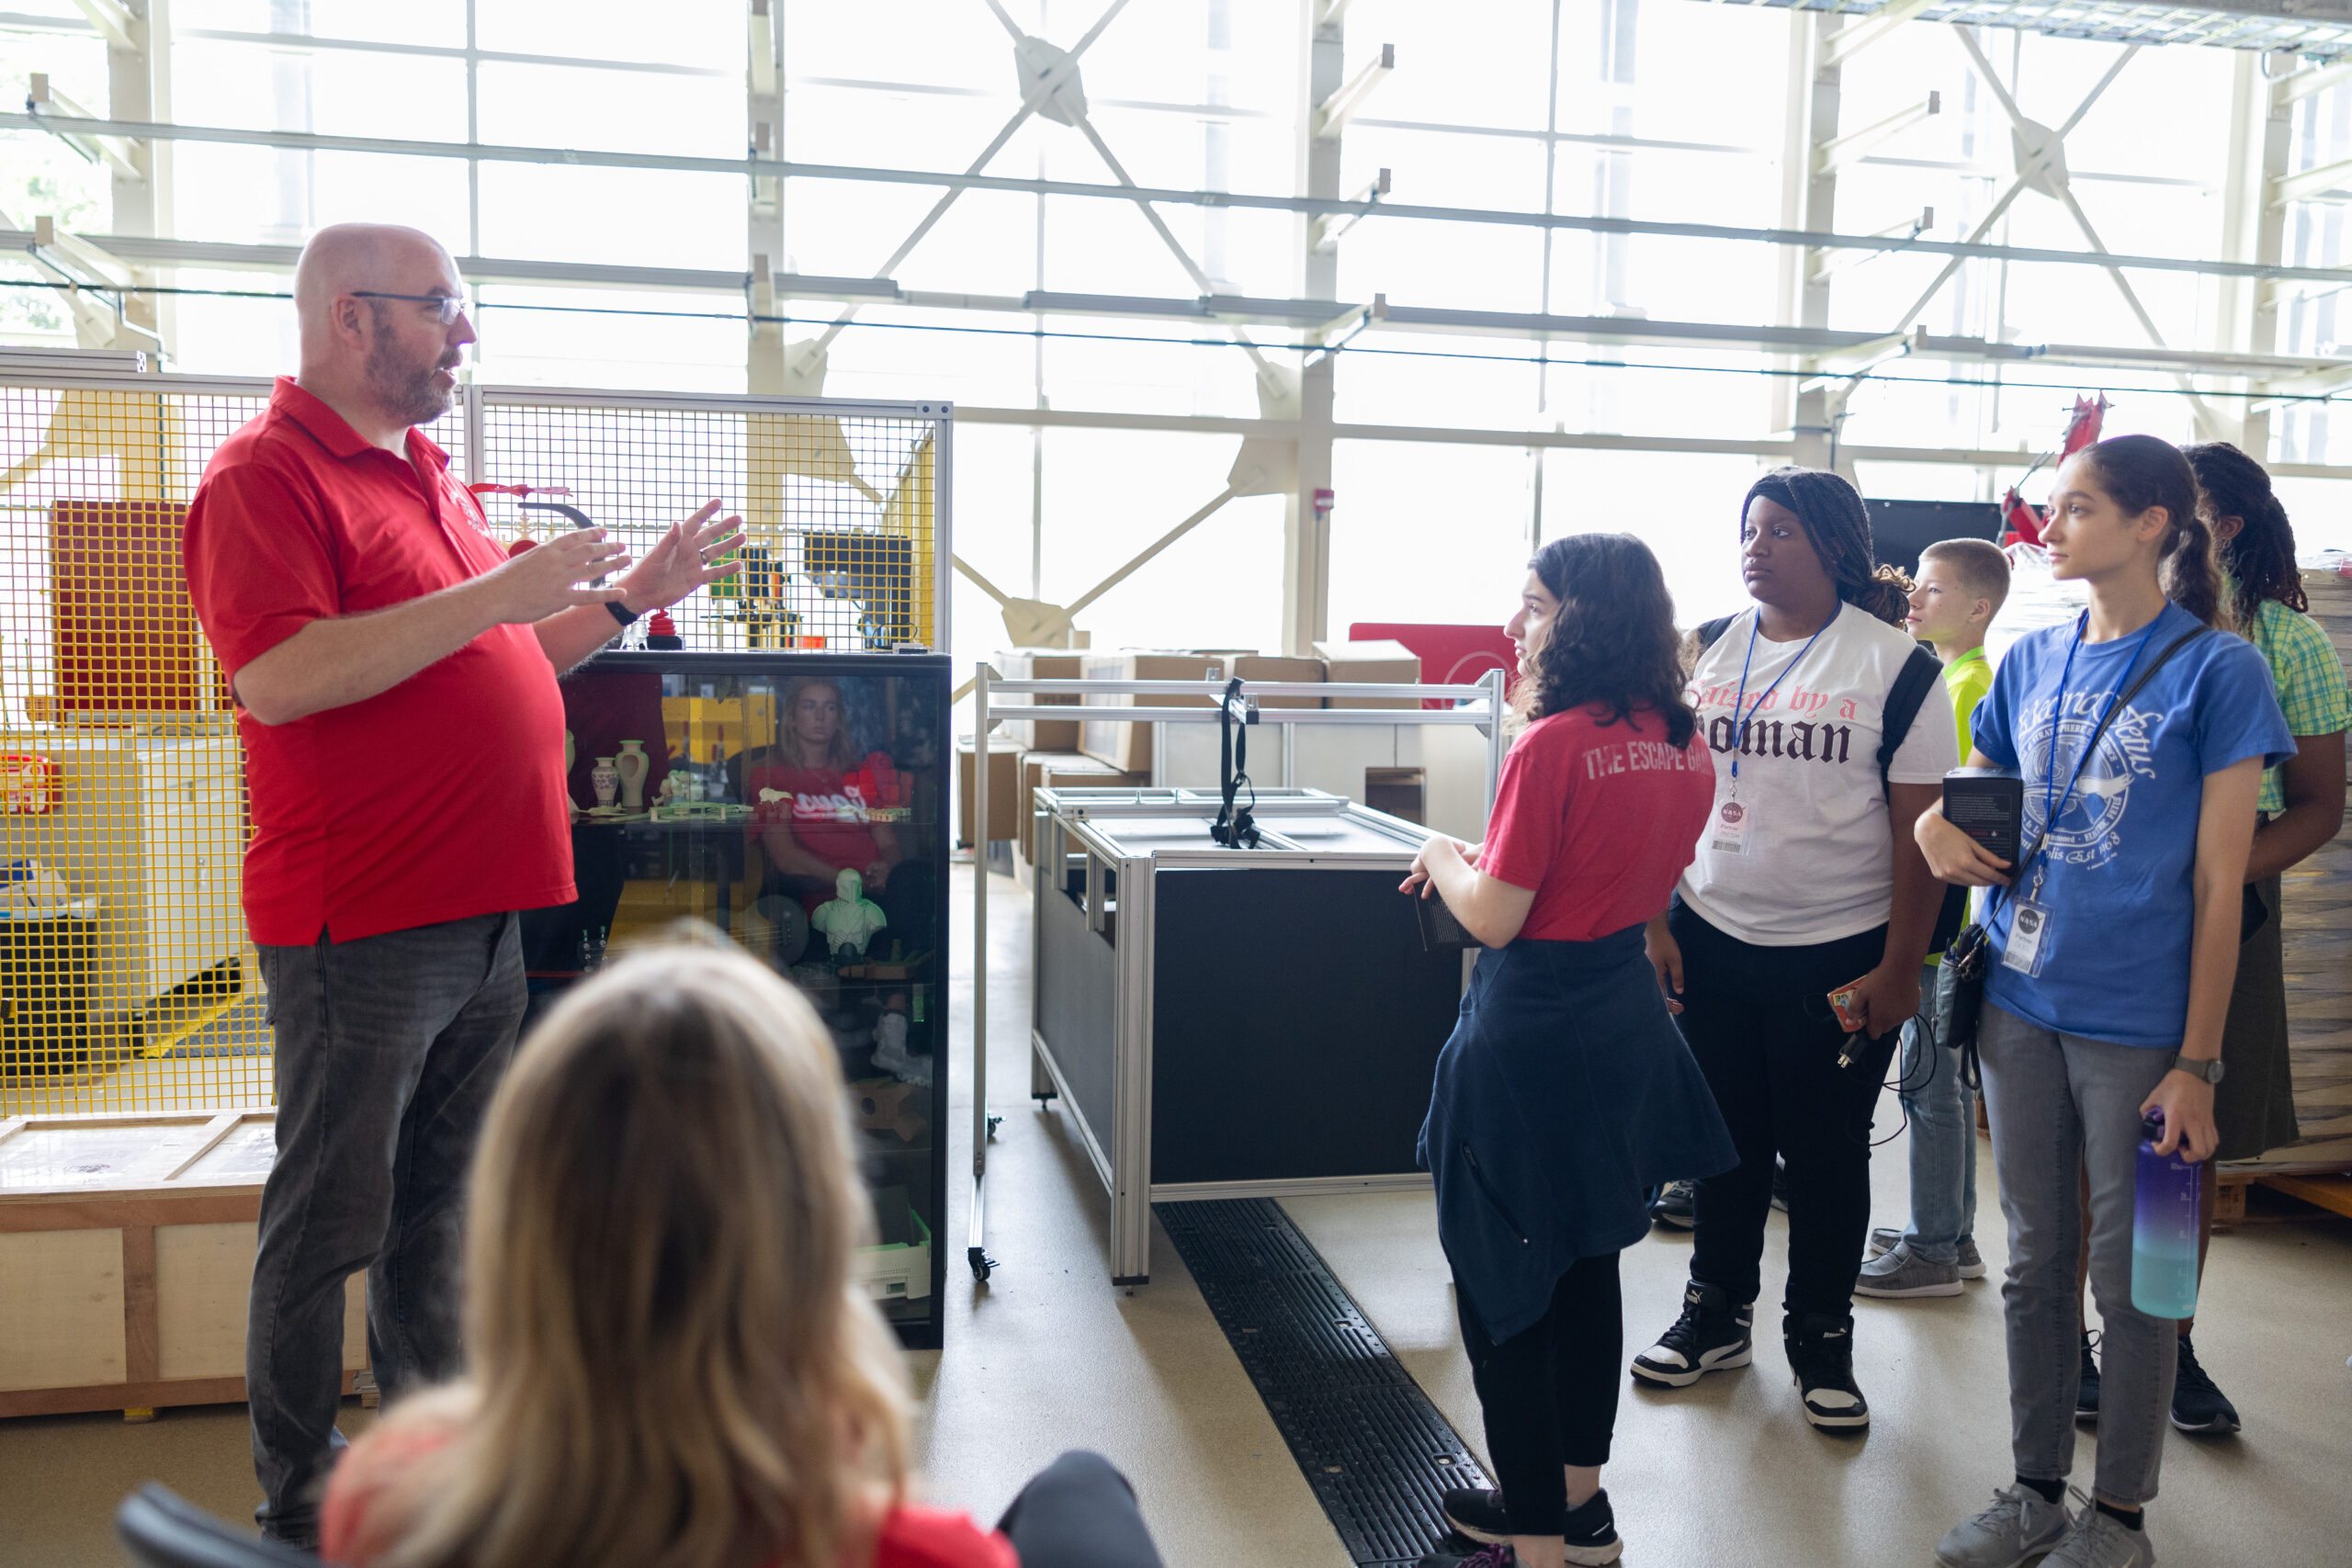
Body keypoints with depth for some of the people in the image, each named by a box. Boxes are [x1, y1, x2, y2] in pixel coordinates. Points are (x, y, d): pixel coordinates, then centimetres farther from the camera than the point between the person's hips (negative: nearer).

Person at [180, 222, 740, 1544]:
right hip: (358, 926, -8)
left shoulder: (430, 476, 18)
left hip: (486, 915, 8)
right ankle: (301, 1502, 20)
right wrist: (495, 592, -22)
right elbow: (279, 678, -23)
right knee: (328, 1223, 5)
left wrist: (625, 599, 14)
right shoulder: (267, 476, -9)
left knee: (441, 1202, 18)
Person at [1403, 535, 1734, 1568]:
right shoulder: (1685, 747, 3)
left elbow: (1495, 920, -18)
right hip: (1625, 1014, 8)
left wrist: (1444, 857, 1)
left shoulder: (1550, 745, -20)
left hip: (1531, 1036, -8)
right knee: (1589, 1264, 21)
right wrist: (1492, 860, 15)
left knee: (1503, 1282, 5)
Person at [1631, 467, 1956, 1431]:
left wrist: (1899, 969, -9)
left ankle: (1820, 1334, 27)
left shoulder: (1895, 666, -6)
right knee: (1726, 1137, 13)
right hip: (1712, 942, 3)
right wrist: (1655, 924, 3)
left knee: (1826, 1150, 8)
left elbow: (1922, 830, -6)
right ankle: (1717, 1312, 32)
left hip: (1841, 955, -3)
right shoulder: (1706, 652, 5)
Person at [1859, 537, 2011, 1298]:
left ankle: (1931, 1251, 7)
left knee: (1930, 1079, -2)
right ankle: (1953, 1235, 26)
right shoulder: (1946, 679, 15)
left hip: (1944, 915, -10)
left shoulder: (1970, 685, -15)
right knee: (1947, 1077, 16)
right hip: (1937, 915, 10)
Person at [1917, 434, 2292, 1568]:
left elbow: (2218, 883, -9)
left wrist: (2196, 1061, -11)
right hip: (2022, 1004, 5)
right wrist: (1941, 829, -6)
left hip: (2138, 1022, -5)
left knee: (2130, 1274, 9)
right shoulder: (2030, 661, 7)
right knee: (2036, 1260, 15)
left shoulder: (2217, 670, -7)